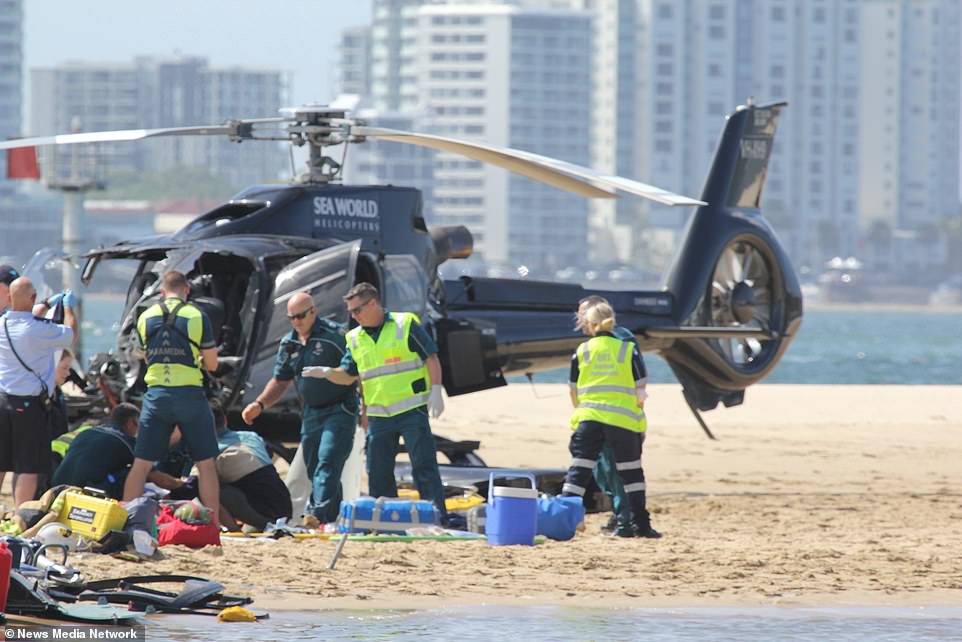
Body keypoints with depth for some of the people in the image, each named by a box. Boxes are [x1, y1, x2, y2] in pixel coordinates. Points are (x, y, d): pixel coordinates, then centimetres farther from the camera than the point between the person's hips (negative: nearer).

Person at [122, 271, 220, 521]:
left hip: (156, 395, 2)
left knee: (141, 464, 7)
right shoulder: (197, 317, -2)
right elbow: (212, 364, 4)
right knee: (206, 464, 6)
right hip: (189, 394, -2)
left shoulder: (145, 318, 7)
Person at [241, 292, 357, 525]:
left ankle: (319, 514, -28)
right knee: (313, 469, 6)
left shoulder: (334, 335, -10)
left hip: (339, 410, -7)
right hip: (311, 413, 7)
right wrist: (259, 404, 4)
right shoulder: (289, 344, 11)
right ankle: (333, 518, 12)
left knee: (327, 462, -18)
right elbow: (280, 381, 19)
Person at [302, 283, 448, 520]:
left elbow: (431, 358, -3)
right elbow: (348, 376, 14)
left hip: (412, 410, -5)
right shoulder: (356, 339, 12)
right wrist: (326, 373, -6)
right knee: (378, 473, 5)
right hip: (378, 417, 5)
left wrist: (435, 391, -11)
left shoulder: (405, 325, -3)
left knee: (424, 467, -7)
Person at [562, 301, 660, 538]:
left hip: (589, 419, 0)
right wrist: (639, 414, 18)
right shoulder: (629, 350, 4)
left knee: (578, 470, 0)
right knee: (631, 472, 12)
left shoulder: (582, 352, 6)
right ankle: (641, 525, 14)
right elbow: (640, 392, 1)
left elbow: (574, 391, 13)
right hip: (623, 419, 0)